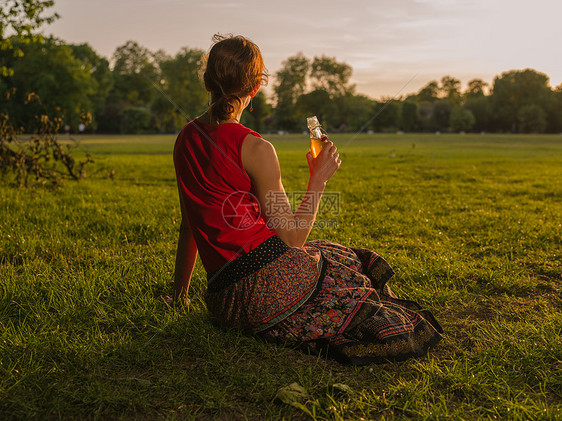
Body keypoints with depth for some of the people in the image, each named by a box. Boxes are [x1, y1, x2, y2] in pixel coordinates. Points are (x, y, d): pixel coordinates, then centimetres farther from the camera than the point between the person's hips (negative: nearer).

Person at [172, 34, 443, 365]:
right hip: (272, 280, -7)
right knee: (352, 267, 18)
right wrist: (319, 178, -1)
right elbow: (291, 239, -11)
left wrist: (181, 290, 25)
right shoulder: (255, 148, -14)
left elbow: (190, 224, 15)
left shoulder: (186, 139, 7)